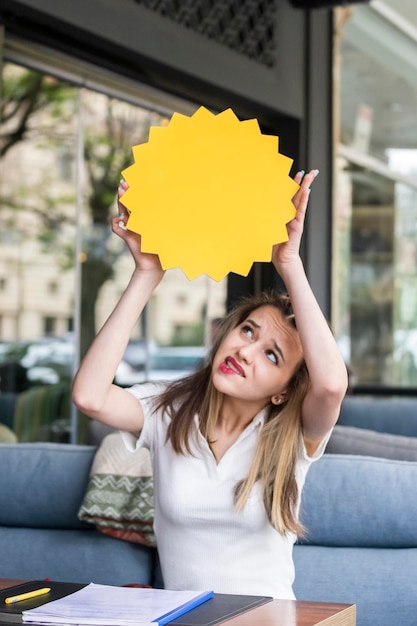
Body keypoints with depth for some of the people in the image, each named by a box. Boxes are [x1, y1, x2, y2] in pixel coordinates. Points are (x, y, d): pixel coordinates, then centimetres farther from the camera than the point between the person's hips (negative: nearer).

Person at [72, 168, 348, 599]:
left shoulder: (293, 437, -3)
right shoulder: (166, 410, 1)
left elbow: (332, 383, -26)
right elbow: (89, 396, -19)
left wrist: (290, 265, -24)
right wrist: (148, 274, -17)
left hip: (267, 617, -1)